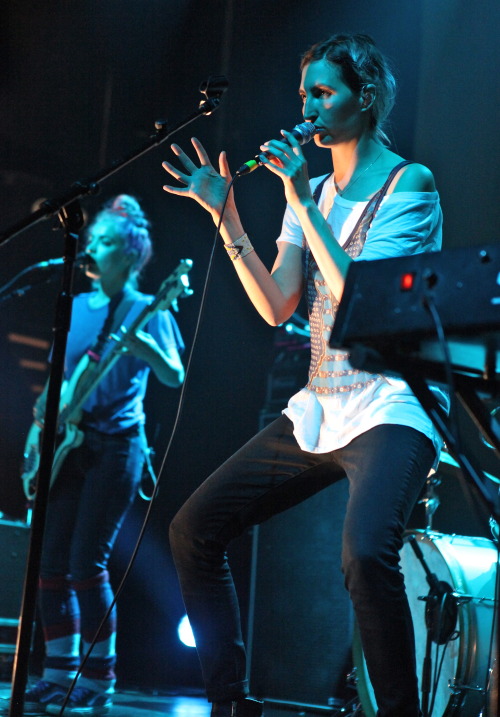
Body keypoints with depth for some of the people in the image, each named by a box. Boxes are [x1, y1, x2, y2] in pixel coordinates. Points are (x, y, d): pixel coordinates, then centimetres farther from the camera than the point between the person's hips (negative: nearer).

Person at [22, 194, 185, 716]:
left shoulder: (146, 311, -1)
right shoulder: (76, 307, 15)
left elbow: (174, 376, -12)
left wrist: (144, 347, -30)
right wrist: (45, 406, 5)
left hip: (115, 443, -6)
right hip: (68, 443, 6)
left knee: (86, 562, -12)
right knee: (51, 562, 3)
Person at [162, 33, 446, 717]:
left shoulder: (409, 183, -6)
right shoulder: (312, 192, 14)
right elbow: (276, 306, 7)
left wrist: (301, 199, -18)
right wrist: (225, 214, 0)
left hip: (389, 409, -7)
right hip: (317, 412, 7)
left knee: (365, 552, -33)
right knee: (194, 529, 2)